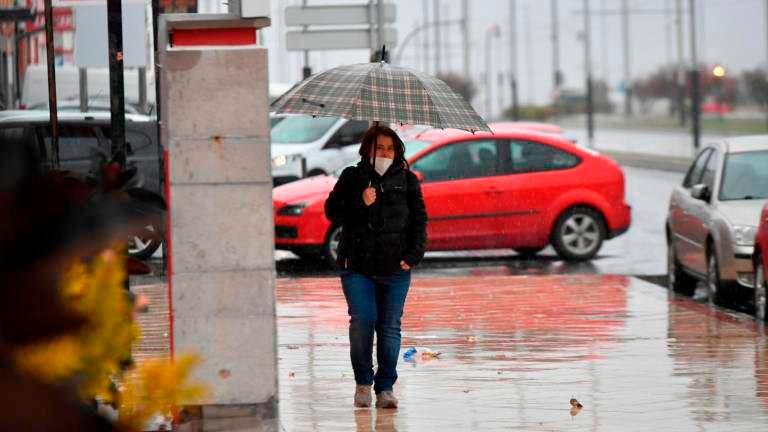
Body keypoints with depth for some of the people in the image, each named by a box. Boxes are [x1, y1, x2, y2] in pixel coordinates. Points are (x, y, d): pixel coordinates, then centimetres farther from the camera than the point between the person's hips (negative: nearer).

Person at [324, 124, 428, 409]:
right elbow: (332, 211, 4)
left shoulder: (407, 181, 10)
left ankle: (385, 387, 5)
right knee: (362, 321, -13)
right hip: (358, 265, -1)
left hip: (395, 268, 1)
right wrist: (360, 204, -12)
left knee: (390, 327, -2)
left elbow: (419, 220, 9)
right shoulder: (352, 178, 8)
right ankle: (363, 381, 5)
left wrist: (414, 254, -3)